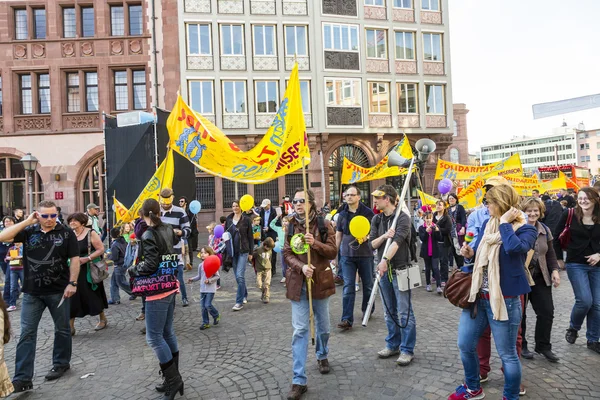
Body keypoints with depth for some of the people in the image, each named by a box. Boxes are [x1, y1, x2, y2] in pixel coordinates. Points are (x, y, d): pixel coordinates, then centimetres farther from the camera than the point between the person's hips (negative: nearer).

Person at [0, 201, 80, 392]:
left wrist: (72, 283, -12)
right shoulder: (28, 231, 2)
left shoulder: (66, 232, -5)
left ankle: (61, 364, 31)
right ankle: (22, 378, 10)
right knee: (27, 333, 3)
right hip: (32, 292, 2)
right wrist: (26, 222, -11)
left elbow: (74, 259, -5)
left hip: (59, 290, -2)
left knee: (62, 330, 13)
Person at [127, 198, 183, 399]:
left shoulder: (148, 235, -16)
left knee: (154, 336, 0)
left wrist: (132, 270, -5)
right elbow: (176, 252, 17)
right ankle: (174, 379, 24)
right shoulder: (169, 229, 7)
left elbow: (150, 265, -21)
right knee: (167, 332, 15)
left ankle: (173, 380, 5)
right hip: (170, 286, 8)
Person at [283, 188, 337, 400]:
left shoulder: (323, 225, -4)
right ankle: (299, 380, 3)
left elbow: (333, 252, -7)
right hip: (298, 283, 0)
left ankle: (322, 356, 48)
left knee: (322, 325, 18)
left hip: (320, 281, 0)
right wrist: (301, 267, -20)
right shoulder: (291, 226, 2)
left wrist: (315, 243, -24)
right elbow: (287, 254, -2)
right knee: (300, 330, -3)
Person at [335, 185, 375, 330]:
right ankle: (347, 319, -2)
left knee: (368, 285, 13)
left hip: (365, 254, -1)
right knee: (348, 287, -3)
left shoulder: (367, 212, -3)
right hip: (347, 255, 1)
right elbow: (338, 236, 12)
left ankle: (367, 311, 35)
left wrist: (367, 237, -19)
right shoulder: (342, 214, 7)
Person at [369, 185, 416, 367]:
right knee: (389, 311, 16)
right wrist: (384, 236, -16)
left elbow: (397, 241, -25)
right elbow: (372, 244, 2)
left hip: (400, 269, -6)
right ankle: (393, 344, 29)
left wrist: (385, 260, -36)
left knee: (404, 312, 2)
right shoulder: (376, 219, 7)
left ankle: (407, 349, 14)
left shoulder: (403, 217, -11)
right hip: (383, 269, 6)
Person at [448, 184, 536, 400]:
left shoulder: (526, 230, -10)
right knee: (465, 345, 14)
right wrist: (470, 253, -1)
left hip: (504, 299, -6)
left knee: (507, 354, 9)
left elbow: (514, 247, -34)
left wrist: (505, 223, -20)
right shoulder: (487, 224, 8)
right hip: (477, 296, 7)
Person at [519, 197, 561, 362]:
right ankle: (521, 346, 25)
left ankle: (543, 346, 24)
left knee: (547, 311, 6)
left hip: (540, 278, 5)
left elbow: (550, 253, 14)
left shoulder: (545, 230, 7)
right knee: (519, 313, 7)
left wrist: (554, 270, 3)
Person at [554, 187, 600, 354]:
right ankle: (573, 327, 17)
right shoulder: (570, 215, -7)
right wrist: (559, 258, 2)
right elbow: (557, 237, 1)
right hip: (576, 265, -3)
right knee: (585, 301, -12)